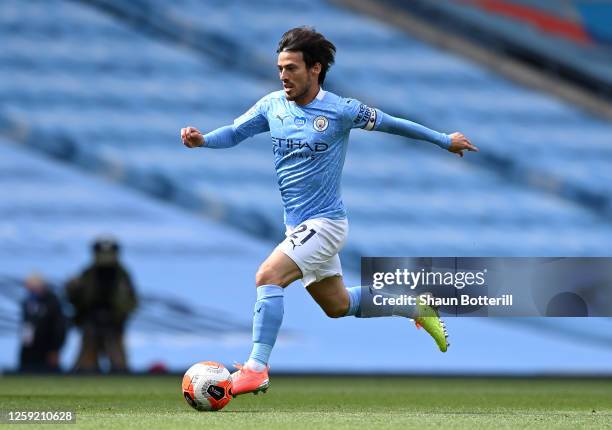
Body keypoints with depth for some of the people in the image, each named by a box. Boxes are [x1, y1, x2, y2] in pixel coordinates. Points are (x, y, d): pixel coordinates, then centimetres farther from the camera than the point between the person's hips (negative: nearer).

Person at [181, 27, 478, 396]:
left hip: (324, 223, -7)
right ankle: (415, 307, 38)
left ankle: (256, 370, -24)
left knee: (268, 277, -25)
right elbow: (234, 133, 8)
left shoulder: (340, 110, -13)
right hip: (300, 226, 7)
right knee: (338, 306, 19)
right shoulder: (273, 105, 1)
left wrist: (445, 140, 11)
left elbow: (389, 123, 0)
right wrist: (202, 140, -15)